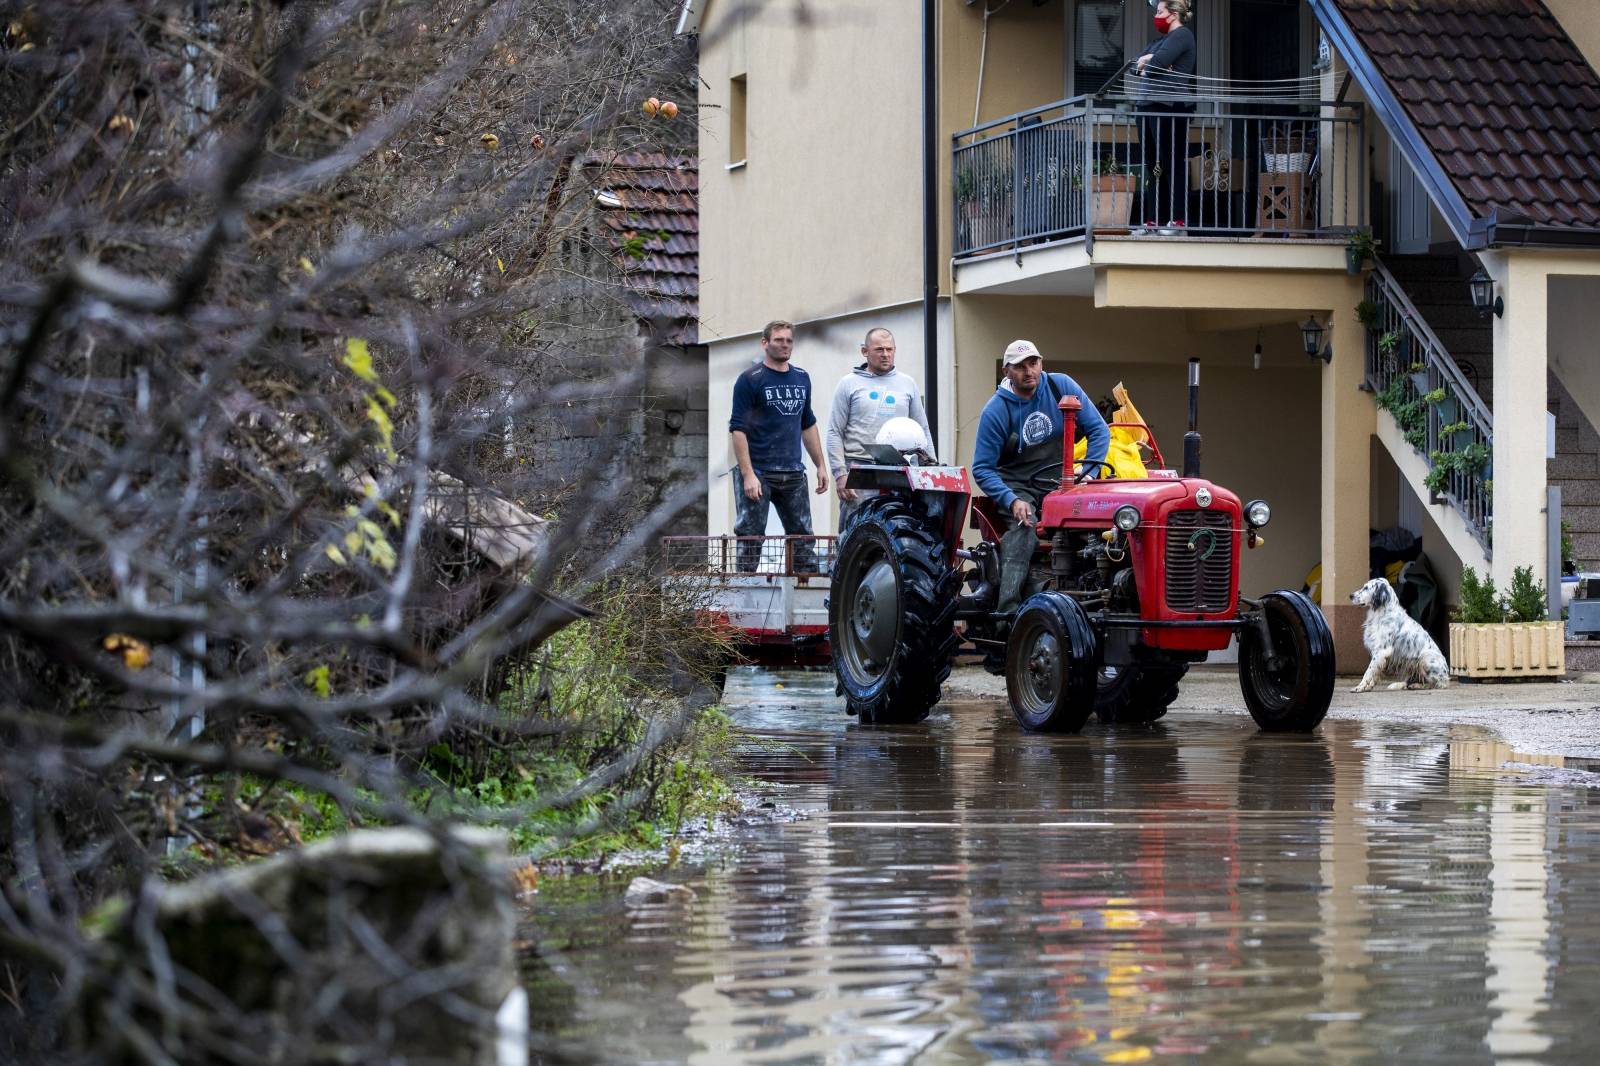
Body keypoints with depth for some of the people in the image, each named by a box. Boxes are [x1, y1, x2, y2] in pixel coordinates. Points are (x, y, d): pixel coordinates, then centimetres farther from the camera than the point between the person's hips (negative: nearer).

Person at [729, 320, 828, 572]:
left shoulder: (801, 379, 13)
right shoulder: (750, 380, -6)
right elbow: (738, 429, -11)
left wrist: (821, 466, 15)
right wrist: (748, 474, -18)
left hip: (793, 473, 6)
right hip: (759, 473, -6)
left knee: (802, 537, 8)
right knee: (751, 538, -2)